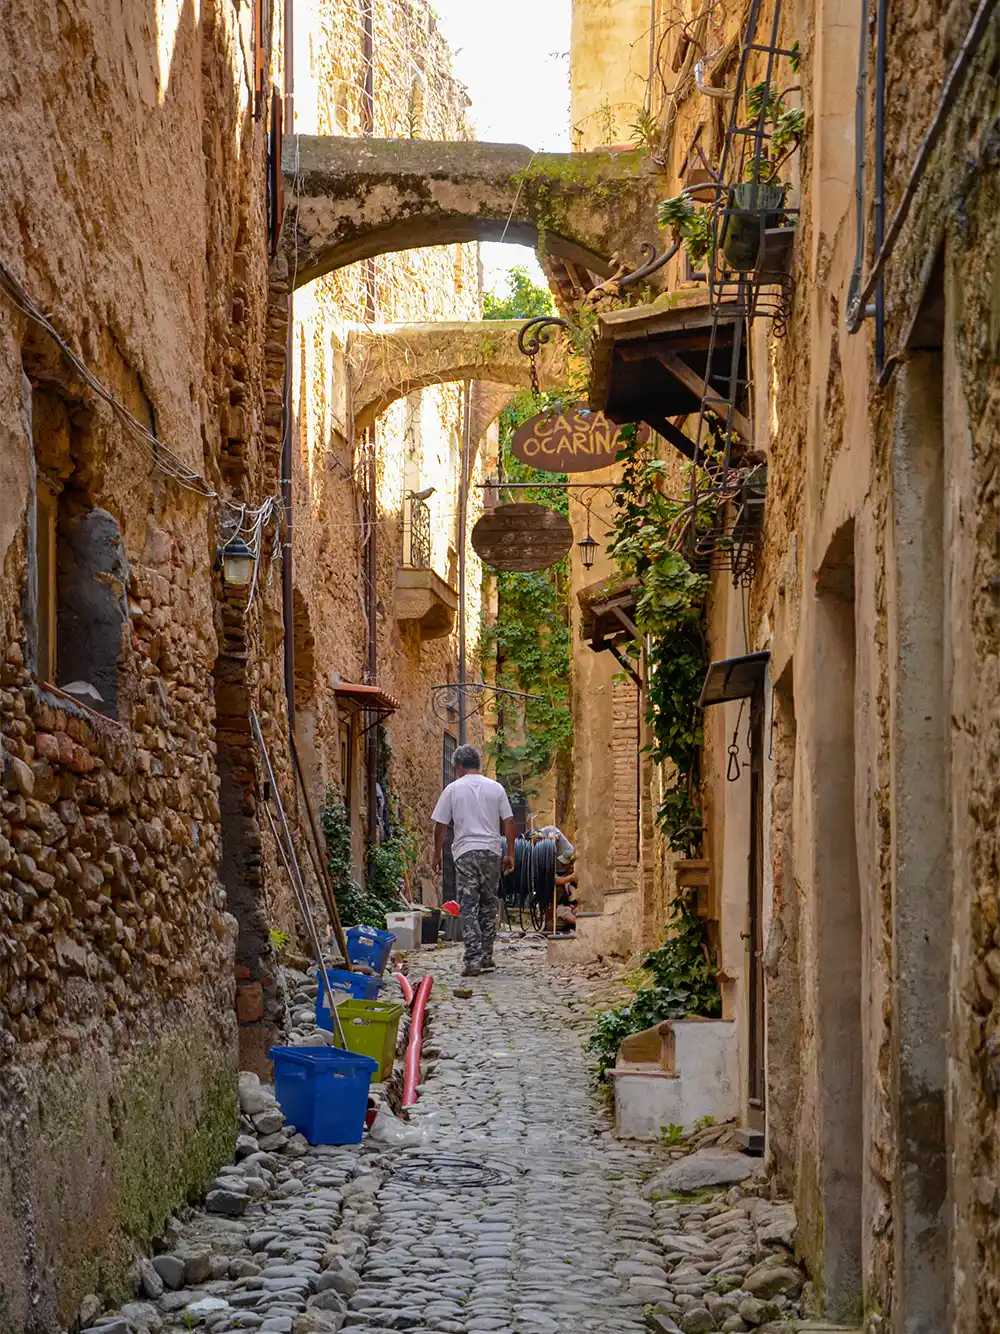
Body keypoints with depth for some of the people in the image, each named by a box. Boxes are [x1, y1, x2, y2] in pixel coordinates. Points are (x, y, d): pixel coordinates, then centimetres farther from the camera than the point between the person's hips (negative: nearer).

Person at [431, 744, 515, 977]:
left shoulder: (453, 789, 1)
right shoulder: (496, 788, 6)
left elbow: (440, 826, 2)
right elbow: (508, 823, 4)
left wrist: (437, 855, 13)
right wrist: (510, 854, 11)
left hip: (466, 852, -2)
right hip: (492, 851, 2)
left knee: (469, 907, -2)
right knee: (489, 905, 14)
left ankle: (473, 960, -9)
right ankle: (486, 956, 17)